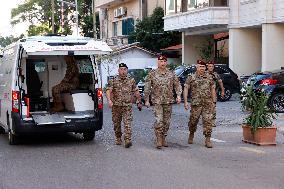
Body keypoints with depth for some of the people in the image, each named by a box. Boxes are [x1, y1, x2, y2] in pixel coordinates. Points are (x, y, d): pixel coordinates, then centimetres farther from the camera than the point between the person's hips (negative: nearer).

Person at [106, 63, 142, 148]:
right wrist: (109, 100, -30)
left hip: (127, 106, -1)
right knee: (116, 124, 11)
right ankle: (118, 139, 30)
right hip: (116, 106, 1)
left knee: (127, 124, -12)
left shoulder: (131, 80, 6)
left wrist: (139, 102, 17)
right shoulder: (113, 80, -1)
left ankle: (127, 140, -18)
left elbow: (136, 92, 14)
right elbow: (108, 91, -13)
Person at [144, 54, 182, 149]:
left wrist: (178, 95, -6)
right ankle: (158, 140, -6)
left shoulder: (171, 74, 6)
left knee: (166, 121, 8)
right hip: (157, 101, -3)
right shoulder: (152, 74, -1)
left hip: (168, 101, 3)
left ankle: (163, 138, 23)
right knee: (159, 121, -14)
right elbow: (147, 88, 2)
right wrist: (146, 100, 0)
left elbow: (177, 85, 9)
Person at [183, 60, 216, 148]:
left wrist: (213, 102, 11)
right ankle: (191, 135, 34)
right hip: (196, 104, -1)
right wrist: (185, 101, -9)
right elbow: (185, 89, 0)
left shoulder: (209, 77, 10)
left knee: (208, 121, -6)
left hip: (207, 104, 1)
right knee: (193, 121, 8)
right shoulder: (191, 78, 3)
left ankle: (207, 140, -2)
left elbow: (212, 89, 15)